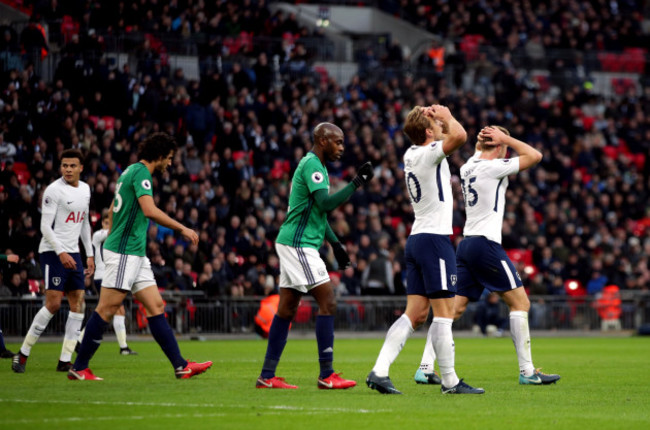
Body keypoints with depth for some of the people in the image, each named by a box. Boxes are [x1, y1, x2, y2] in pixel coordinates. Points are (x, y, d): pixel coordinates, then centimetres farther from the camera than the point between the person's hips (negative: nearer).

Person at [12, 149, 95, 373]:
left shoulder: (85, 189, 12)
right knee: (53, 304, -14)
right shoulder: (54, 190, -11)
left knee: (78, 303, 0)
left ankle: (65, 361, 1)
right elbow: (45, 226, -14)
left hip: (73, 253, 8)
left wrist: (90, 254, 19)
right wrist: (61, 252, -23)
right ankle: (23, 354, -4)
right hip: (52, 252, -8)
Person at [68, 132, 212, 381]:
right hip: (124, 252, -10)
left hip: (135, 255, 10)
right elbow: (150, 211, -26)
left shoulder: (132, 171, 18)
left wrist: (111, 237, 30)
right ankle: (79, 368, -3)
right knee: (107, 309, -8)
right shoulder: (140, 172, -12)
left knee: (156, 306, 5)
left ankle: (180, 366, 3)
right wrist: (182, 229, -19)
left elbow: (112, 211, 27)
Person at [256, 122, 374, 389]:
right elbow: (325, 203, -23)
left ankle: (267, 376, 9)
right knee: (327, 302, -11)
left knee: (287, 308, 9)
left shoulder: (314, 164, 20)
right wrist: (357, 183, -19)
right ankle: (326, 375, -11)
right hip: (298, 244, -10)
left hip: (292, 244, 10)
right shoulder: (312, 165, -12)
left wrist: (335, 244, 24)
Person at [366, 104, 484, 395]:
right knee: (444, 313, -5)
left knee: (415, 313, 5)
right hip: (435, 239, -9)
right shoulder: (428, 154, -12)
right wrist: (447, 117, -10)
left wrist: (435, 117, 18)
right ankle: (450, 381, -3)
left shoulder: (412, 154, 14)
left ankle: (379, 371, -4)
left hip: (416, 239, 9)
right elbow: (459, 136, -30)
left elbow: (453, 137, 35)